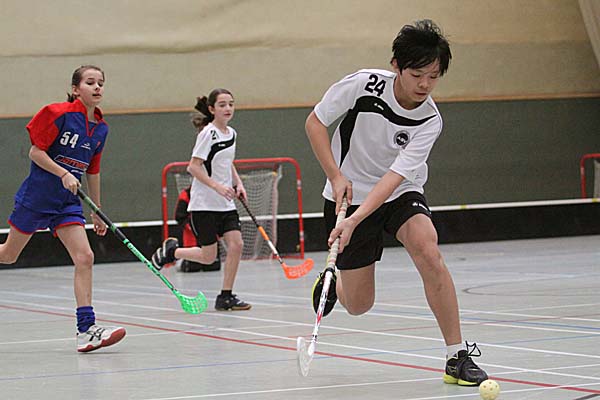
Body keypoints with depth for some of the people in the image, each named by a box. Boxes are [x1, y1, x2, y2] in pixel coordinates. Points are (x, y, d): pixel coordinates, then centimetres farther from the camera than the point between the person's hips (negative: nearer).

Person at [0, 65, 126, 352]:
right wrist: (64, 174, -24)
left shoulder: (101, 128, 6)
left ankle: (86, 329, -13)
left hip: (68, 202, 5)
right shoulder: (60, 114, -14)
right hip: (36, 196, -5)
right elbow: (35, 151, -12)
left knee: (84, 258, -11)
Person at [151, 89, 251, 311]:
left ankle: (226, 297, 1)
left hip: (226, 204, 7)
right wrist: (217, 187, -25)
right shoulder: (208, 133, -13)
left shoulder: (231, 134, 10)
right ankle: (171, 251, 24)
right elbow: (194, 167, -17)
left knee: (236, 244, -8)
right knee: (208, 257, -3)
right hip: (204, 204, -7)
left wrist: (238, 184, 9)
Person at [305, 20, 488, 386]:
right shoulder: (364, 85, -21)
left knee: (427, 249, -32)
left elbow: (396, 175, -27)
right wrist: (336, 176, -21)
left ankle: (457, 356, -25)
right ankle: (334, 282, 41)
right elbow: (315, 123, -9)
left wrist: (354, 220, -40)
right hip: (349, 195, -1)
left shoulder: (430, 121, -19)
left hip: (401, 193, 1)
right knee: (359, 306, 1)